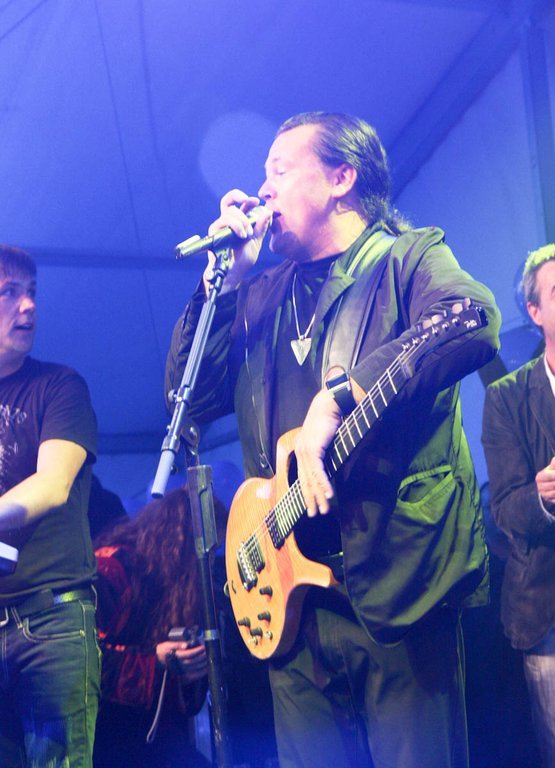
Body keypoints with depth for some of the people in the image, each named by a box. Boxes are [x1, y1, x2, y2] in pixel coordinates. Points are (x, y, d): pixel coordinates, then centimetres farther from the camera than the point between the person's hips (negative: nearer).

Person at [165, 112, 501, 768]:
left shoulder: (409, 256, 1)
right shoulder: (261, 297, 19)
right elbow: (189, 393, 12)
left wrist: (338, 394, -28)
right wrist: (225, 279, 5)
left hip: (396, 582, -5)